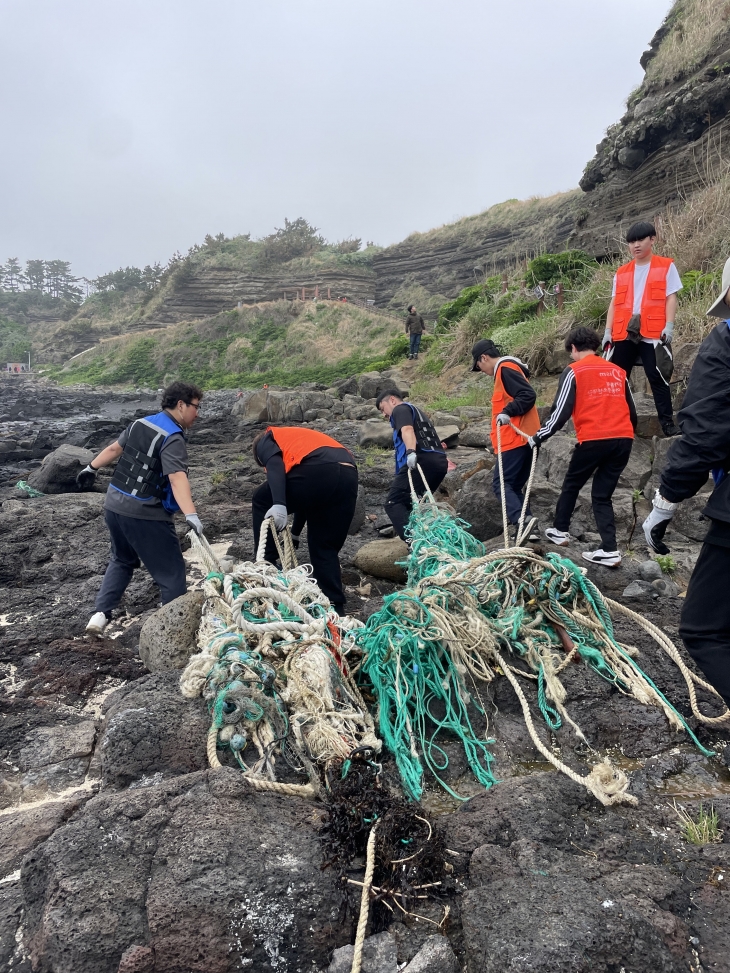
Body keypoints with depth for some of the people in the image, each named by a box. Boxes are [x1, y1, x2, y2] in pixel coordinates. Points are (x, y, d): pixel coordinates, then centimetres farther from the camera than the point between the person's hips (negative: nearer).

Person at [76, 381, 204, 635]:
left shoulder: (140, 423, 8)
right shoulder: (173, 439, -17)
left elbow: (114, 448, 22)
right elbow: (177, 479, -31)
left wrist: (91, 468, 37)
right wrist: (191, 516, -42)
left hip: (114, 503, 8)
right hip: (144, 514, -8)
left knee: (122, 560, 26)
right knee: (170, 570, 1)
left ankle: (101, 614, 20)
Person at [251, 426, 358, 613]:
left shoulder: (266, 439, 25)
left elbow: (275, 466, -1)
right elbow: (306, 497, 46)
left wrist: (278, 504, -14)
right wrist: (294, 533, 53)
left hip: (317, 471, -7)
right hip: (349, 476, 7)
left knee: (262, 502, 18)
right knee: (325, 547, 18)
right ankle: (334, 605, 14)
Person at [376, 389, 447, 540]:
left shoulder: (400, 409, 8)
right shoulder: (417, 412, 36)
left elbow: (407, 430, -13)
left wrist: (410, 452, -29)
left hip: (421, 460, -9)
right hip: (439, 461, 9)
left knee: (393, 504, -11)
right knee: (413, 504, 19)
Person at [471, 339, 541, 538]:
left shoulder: (505, 369, -8)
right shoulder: (506, 370, 22)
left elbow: (528, 395, -20)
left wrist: (507, 412, -25)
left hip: (516, 439, -10)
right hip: (521, 438, 10)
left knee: (501, 484, -11)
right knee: (514, 486, 11)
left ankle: (524, 524, -23)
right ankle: (528, 528, 7)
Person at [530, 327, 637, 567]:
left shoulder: (574, 371, 1)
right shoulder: (618, 371, 17)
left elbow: (561, 412, -5)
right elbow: (632, 412, 19)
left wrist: (538, 437, 5)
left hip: (594, 440, -4)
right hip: (623, 440, 5)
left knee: (571, 486, 18)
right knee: (602, 495, 11)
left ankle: (560, 531, 29)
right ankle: (609, 550, 2)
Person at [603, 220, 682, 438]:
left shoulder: (666, 266, 7)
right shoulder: (621, 272, 17)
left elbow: (671, 298, 1)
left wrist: (669, 326, -11)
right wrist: (608, 330, 5)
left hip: (652, 333, -4)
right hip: (623, 333, 4)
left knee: (657, 377, -5)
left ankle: (668, 423, 0)